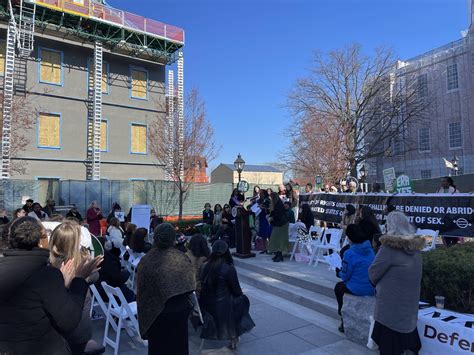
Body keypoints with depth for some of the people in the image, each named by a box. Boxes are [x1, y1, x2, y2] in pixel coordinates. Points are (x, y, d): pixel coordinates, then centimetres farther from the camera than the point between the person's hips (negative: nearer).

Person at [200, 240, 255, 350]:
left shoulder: (205, 266, -8)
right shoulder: (229, 268, -18)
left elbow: (203, 287, 4)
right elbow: (237, 291, -9)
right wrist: (239, 293, 13)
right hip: (222, 306, -4)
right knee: (243, 300, 19)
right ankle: (234, 337, 23)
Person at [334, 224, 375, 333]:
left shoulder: (349, 253, -21)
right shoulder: (370, 250, 0)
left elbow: (345, 276, -13)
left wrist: (339, 272, 9)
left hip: (357, 289, -6)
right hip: (372, 290, 6)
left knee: (338, 287, 24)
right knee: (343, 285, 30)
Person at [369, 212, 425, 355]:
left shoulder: (389, 247, -21)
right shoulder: (415, 247, 1)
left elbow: (373, 274, -15)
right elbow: (415, 276, 11)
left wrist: (377, 284, 7)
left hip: (390, 308, -6)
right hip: (409, 309, 7)